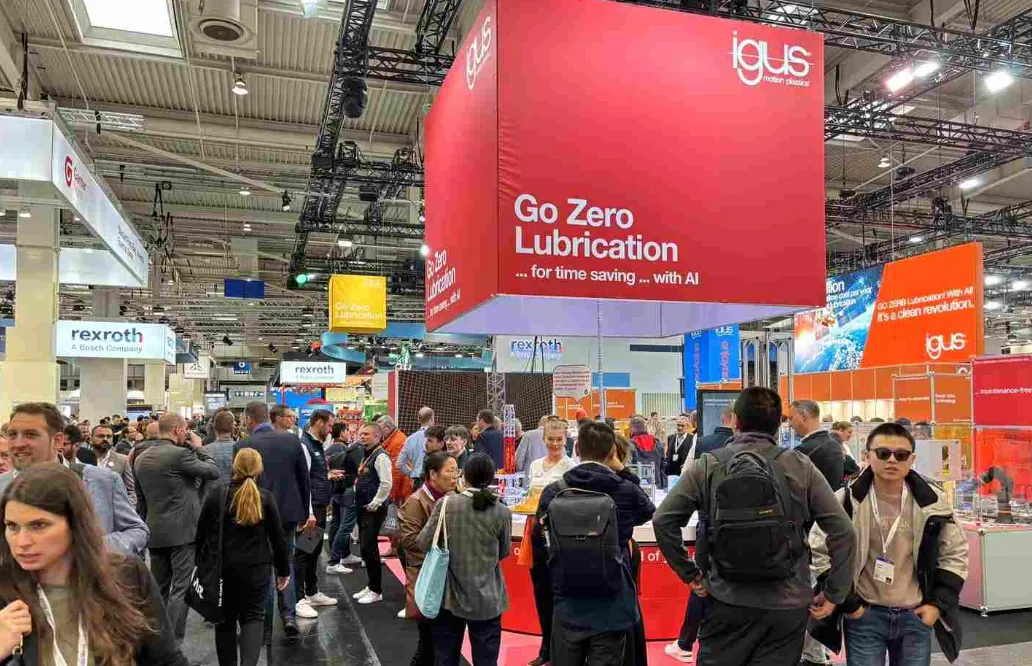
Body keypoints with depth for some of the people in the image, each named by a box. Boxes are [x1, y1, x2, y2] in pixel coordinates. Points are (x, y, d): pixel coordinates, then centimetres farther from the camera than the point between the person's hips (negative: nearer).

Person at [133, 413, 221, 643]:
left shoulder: (140, 459, 9)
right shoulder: (180, 454, -15)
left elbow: (140, 501, 15)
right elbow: (213, 471, -6)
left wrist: (146, 528, 22)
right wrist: (198, 447, 5)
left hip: (154, 531, 7)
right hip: (182, 530, -7)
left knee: (159, 588, 16)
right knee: (181, 588, -2)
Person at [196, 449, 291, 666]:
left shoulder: (216, 494, -4)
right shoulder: (266, 498, -5)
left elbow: (202, 533, 3)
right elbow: (277, 536, -1)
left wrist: (201, 563, 16)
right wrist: (283, 569, 9)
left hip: (220, 566, 1)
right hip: (255, 567, -1)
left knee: (225, 618, 16)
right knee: (252, 616, 5)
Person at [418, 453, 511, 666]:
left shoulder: (445, 505, -12)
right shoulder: (502, 512, -11)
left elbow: (423, 544, -6)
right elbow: (504, 552, 2)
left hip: (449, 596, 1)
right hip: (487, 600, 0)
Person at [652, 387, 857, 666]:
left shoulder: (707, 466, -3)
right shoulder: (800, 467, -1)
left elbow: (662, 520, -5)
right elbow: (843, 533, -3)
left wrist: (688, 573, 4)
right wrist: (834, 595, 5)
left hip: (726, 601, -1)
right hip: (787, 604, 1)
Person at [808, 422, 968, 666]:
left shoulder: (933, 501, -3)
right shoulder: (847, 501, -10)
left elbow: (955, 554, 8)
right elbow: (819, 552, -5)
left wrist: (938, 604, 2)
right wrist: (848, 603, -6)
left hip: (916, 615, 2)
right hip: (865, 614, -2)